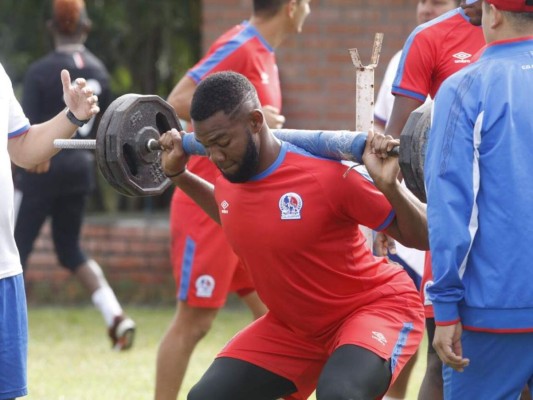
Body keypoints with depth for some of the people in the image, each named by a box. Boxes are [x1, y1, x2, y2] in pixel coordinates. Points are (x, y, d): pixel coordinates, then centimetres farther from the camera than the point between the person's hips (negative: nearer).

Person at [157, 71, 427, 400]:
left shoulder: (325, 176, -29)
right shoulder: (229, 177, -7)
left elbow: (422, 237, -21)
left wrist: (390, 186, -39)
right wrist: (178, 174, 13)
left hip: (375, 309, -7)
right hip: (293, 325, 7)